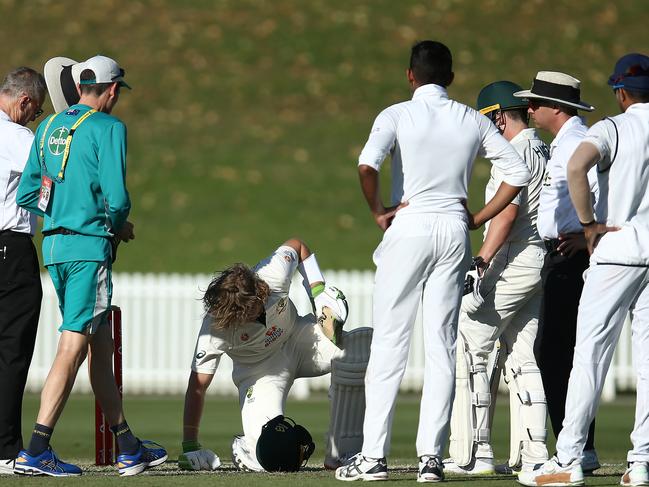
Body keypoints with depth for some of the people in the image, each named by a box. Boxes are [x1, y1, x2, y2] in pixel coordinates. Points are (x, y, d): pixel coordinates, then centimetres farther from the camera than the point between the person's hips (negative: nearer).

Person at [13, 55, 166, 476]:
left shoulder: (49, 127, 14)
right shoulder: (108, 128, -7)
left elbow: (26, 195, 12)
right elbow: (117, 196, -15)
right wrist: (120, 225, 5)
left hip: (53, 245, 8)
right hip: (89, 245, -8)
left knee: (101, 346, 14)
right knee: (73, 347, -9)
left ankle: (128, 449, 20)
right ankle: (36, 451, -15)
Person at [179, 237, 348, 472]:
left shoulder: (273, 275, -29)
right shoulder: (215, 329, -32)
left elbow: (296, 245, -5)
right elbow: (198, 385, -27)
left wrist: (319, 291, -11)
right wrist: (190, 448, -27)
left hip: (298, 337, 2)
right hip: (259, 366, -2)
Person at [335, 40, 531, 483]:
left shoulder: (397, 115, -3)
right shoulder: (473, 121, 7)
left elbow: (367, 164, -21)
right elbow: (519, 173, 5)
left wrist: (378, 212, -7)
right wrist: (479, 218, 8)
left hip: (408, 228, -3)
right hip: (454, 231, 3)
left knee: (390, 343, 0)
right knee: (442, 346, 4)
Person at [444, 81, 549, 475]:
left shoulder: (513, 152, -11)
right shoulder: (546, 152, 17)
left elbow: (508, 211, -21)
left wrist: (481, 262, -25)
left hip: (511, 263, -9)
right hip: (542, 262, 9)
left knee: (469, 349, -6)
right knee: (523, 357, 10)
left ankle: (473, 453, -10)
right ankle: (533, 454, 4)